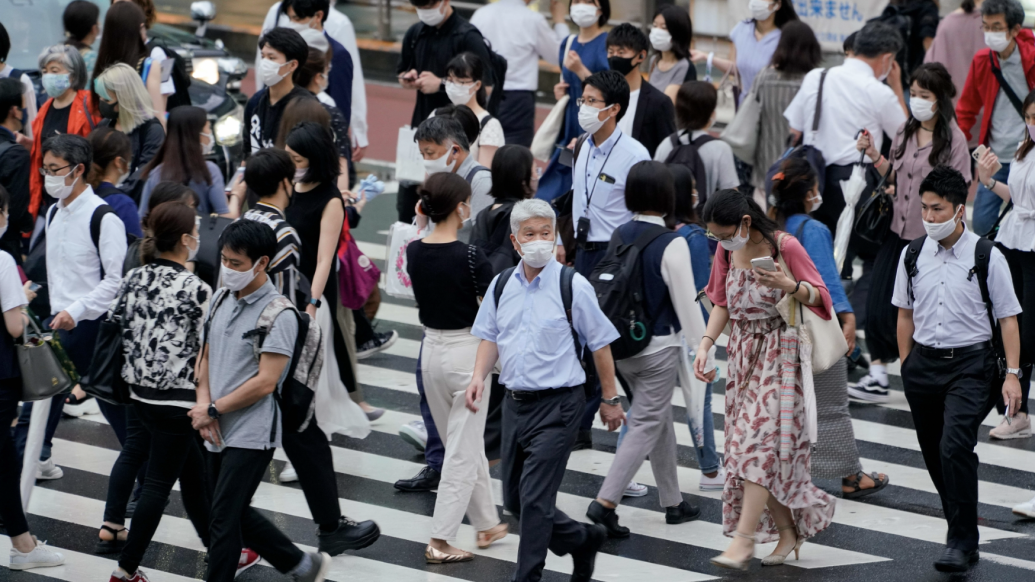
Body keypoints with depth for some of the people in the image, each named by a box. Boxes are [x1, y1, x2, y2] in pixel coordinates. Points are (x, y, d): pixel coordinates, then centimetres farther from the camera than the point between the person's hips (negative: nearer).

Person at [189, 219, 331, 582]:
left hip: (252, 435, -8)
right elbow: (206, 358, 15)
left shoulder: (278, 315, -15)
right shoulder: (221, 300, 8)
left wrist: (213, 410, -13)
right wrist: (204, 406, -3)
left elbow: (265, 382, -18)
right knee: (237, 515, 16)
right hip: (218, 432, 8)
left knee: (224, 519, -7)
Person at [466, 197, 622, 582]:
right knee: (514, 499, 13)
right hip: (515, 402, 6)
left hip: (557, 405, -6)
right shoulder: (501, 286, 6)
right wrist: (479, 376, -2)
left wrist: (609, 399, 0)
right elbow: (491, 338, 16)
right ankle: (583, 540, 33)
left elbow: (600, 344, -3)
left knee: (534, 498, -10)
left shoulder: (572, 286, -9)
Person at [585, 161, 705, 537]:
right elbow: (685, 301, -14)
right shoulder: (671, 244, -18)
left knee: (660, 420, 20)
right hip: (659, 345, -7)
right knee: (646, 425, -2)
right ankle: (605, 502, -12)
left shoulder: (618, 237, 1)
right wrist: (701, 347, -5)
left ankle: (673, 502, 29)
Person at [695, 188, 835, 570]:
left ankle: (743, 540, -15)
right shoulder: (726, 250, 2)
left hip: (778, 353, -6)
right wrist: (706, 343, -2)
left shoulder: (785, 247, -15)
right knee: (747, 443, 4)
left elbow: (820, 295, -9)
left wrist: (791, 286, -29)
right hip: (742, 352, 6)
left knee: (759, 441, -13)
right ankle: (787, 530, 17)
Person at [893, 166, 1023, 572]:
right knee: (933, 454, 8)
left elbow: (1008, 320, -3)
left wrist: (1012, 374, -9)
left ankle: (962, 543, -14)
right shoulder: (913, 256, 5)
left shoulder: (987, 257, -5)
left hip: (971, 363, -5)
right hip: (924, 363, 5)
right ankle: (962, 526, 26)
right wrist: (907, 368, 12)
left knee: (955, 447, -19)